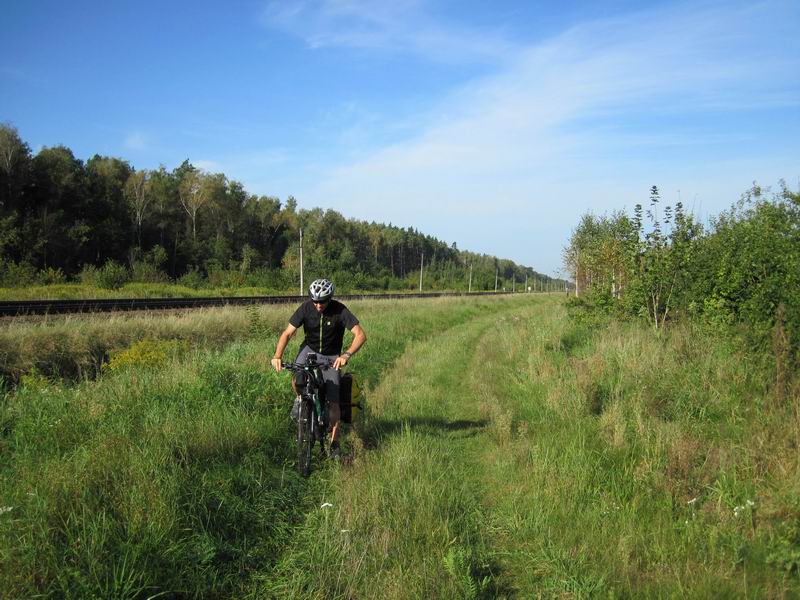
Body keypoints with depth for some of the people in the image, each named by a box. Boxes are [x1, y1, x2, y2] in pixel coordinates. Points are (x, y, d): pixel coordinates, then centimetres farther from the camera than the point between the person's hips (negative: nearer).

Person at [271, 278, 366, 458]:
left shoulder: (340, 310, -23)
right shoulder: (305, 308, -18)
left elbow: (360, 334, -29)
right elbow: (287, 333, -19)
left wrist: (347, 354, -46)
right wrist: (277, 356, -35)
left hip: (331, 356, -1)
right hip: (310, 349, 1)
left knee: (333, 401, -7)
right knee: (297, 380, -28)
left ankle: (334, 441, 11)